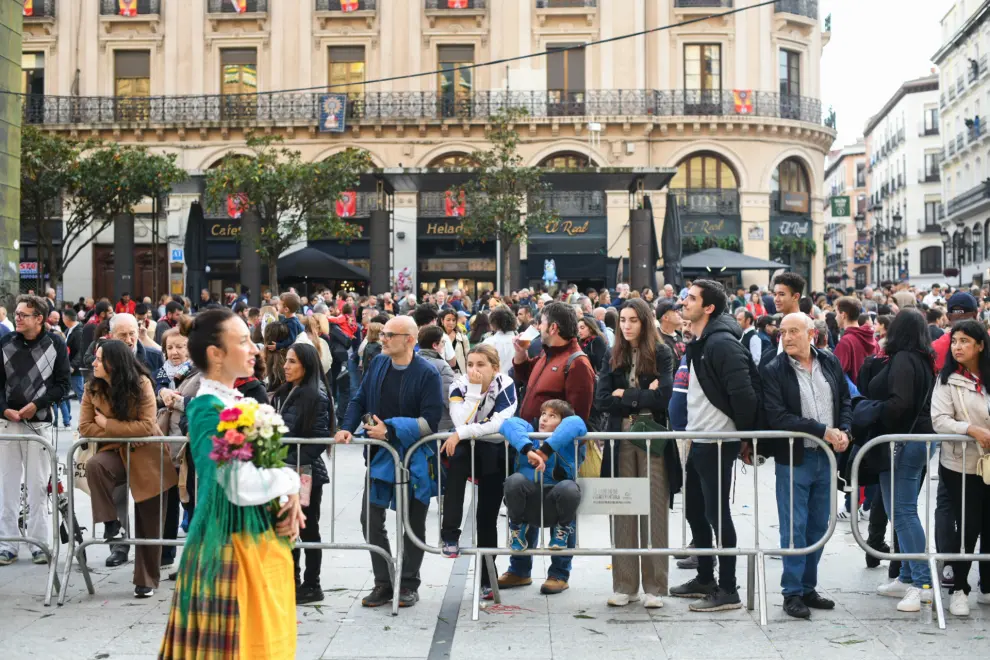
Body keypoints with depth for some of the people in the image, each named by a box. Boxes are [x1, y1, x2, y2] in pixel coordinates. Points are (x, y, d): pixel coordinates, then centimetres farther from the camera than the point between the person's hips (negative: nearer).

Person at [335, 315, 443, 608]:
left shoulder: (427, 374, -14)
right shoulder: (377, 364, 2)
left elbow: (430, 421, -18)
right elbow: (359, 400, 9)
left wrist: (390, 429, -20)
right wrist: (347, 428, -8)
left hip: (414, 457, -5)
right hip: (381, 454, 5)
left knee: (413, 523, 7)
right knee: (370, 518, 3)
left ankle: (408, 584, 21)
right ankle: (384, 583, 15)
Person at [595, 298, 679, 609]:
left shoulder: (661, 354, 1)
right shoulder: (614, 358, 11)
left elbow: (663, 397, -11)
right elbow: (602, 399, -1)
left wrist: (625, 396, -5)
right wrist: (643, 398, -8)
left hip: (653, 440, -3)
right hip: (621, 440, 3)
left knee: (654, 512, -1)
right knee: (623, 513, 3)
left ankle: (654, 587, 4)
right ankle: (624, 585, 9)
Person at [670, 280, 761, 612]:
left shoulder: (722, 343, -18)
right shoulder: (697, 343, 13)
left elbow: (743, 392, -22)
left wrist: (745, 432, -12)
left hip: (717, 443, -10)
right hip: (698, 441, 10)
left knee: (716, 513, -4)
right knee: (694, 510, 16)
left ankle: (728, 590, 5)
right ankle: (705, 579, 30)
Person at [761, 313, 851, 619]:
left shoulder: (830, 363, 6)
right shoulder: (773, 371, -9)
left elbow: (845, 401, 13)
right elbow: (777, 417, -17)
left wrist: (843, 431, -7)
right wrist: (822, 431, -19)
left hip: (826, 457, 5)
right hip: (793, 459, -4)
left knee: (819, 527, 11)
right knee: (794, 528, -1)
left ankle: (808, 587, 23)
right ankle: (792, 593, 9)